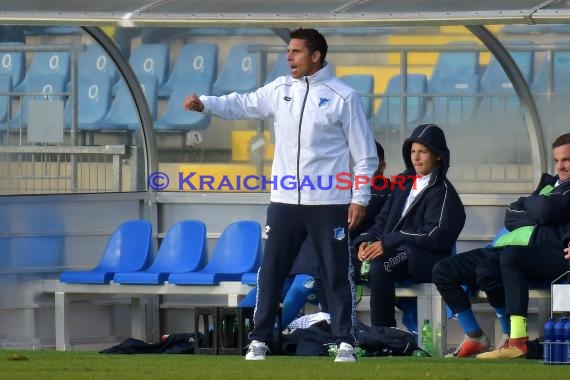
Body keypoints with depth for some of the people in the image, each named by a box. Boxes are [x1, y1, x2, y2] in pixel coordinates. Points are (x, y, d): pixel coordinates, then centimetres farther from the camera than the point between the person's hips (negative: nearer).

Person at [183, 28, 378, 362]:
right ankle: (260, 340, 13)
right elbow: (242, 105, 3)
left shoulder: (344, 96, -5)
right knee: (271, 270, 6)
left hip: (329, 203, -4)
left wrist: (360, 198, -8)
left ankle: (346, 343, 8)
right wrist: (205, 103, -14)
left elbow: (365, 154, -4)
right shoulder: (280, 90, 8)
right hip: (285, 200, 4)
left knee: (338, 274, 1)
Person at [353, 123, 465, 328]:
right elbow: (384, 219, 19)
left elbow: (435, 236, -14)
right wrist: (367, 240, -4)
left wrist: (388, 243, -20)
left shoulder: (442, 192, -3)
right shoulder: (405, 182, 20)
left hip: (427, 261, -7)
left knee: (379, 266, -34)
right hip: (397, 254, 7)